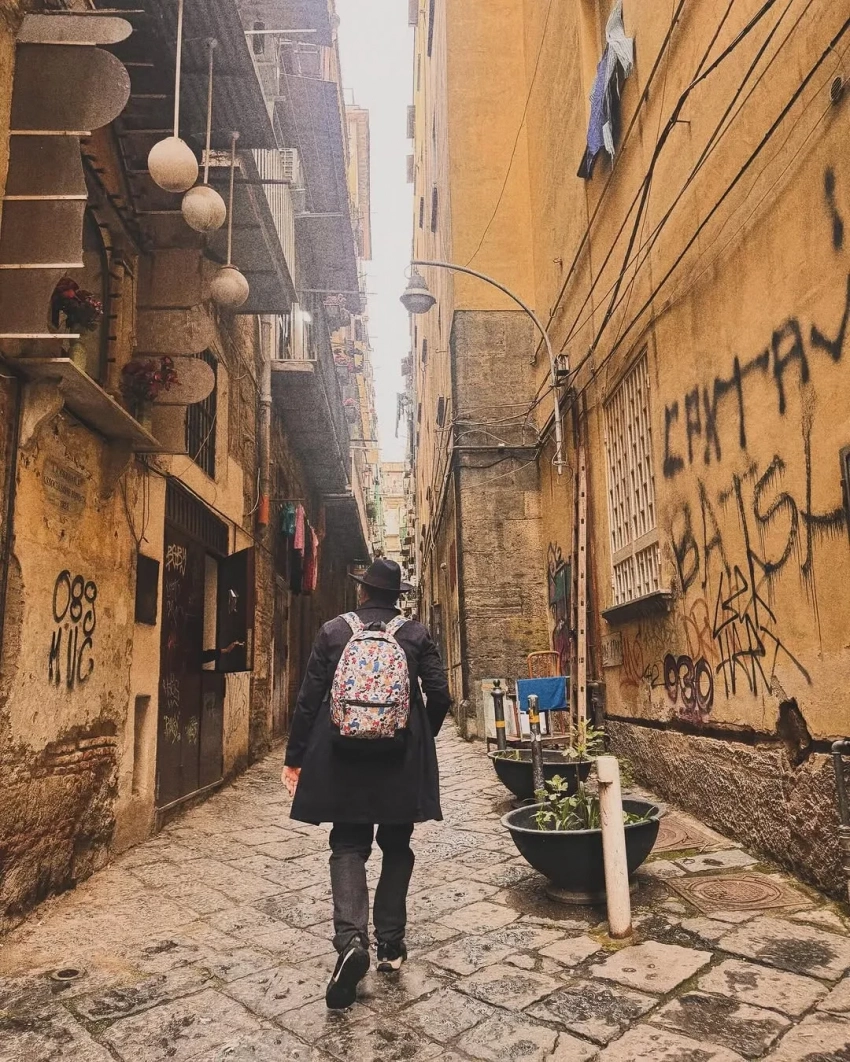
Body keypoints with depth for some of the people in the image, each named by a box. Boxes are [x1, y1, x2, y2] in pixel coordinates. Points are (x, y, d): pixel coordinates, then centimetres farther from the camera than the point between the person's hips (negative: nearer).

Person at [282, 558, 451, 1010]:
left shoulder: (333, 631, -1)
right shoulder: (416, 634, -2)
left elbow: (309, 699, -3)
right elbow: (440, 697, -6)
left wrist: (295, 758, 5)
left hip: (343, 757, 0)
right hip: (402, 760, 1)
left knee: (348, 847, 8)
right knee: (396, 848, 16)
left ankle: (351, 939, -12)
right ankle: (390, 944, 22)